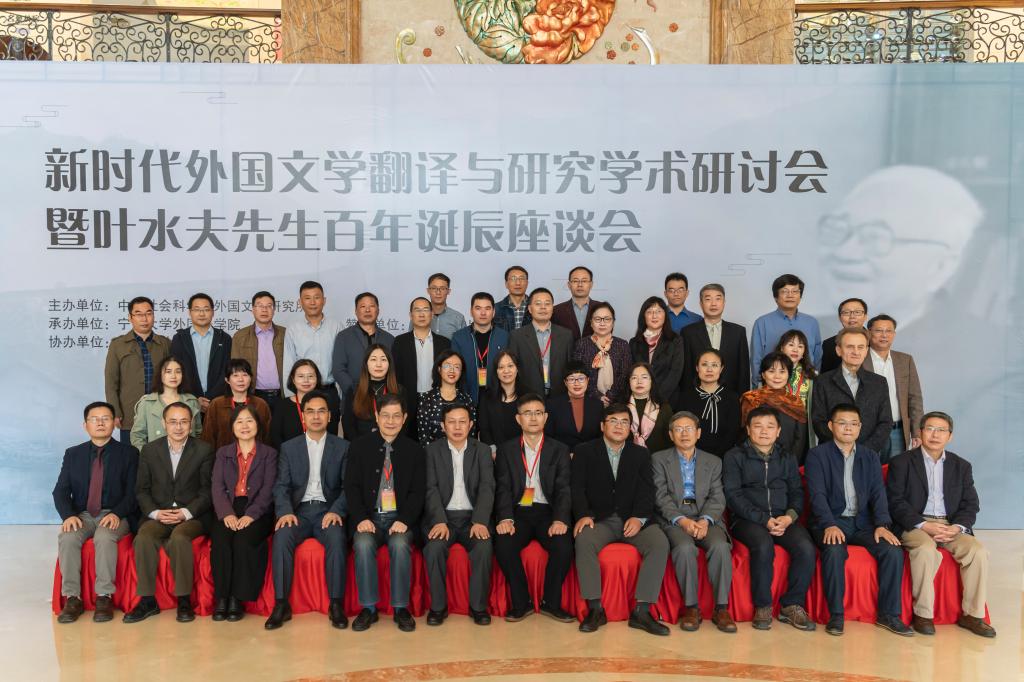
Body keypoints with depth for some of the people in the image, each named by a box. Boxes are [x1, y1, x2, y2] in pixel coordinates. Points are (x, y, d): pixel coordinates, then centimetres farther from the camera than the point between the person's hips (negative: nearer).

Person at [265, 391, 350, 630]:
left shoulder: (342, 447, 9)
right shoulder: (289, 447, 13)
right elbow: (281, 486, 4)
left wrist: (336, 511, -16)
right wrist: (285, 511, -15)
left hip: (328, 510, -1)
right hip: (298, 510, 1)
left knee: (337, 538, -33)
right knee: (282, 536, -30)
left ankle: (336, 604, -25)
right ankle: (281, 604, -24)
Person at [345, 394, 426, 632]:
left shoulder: (415, 450, 8)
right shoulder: (359, 447, 8)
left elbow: (418, 492, 2)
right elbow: (352, 486, 2)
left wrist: (404, 521, -14)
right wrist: (361, 518, -13)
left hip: (400, 519, 0)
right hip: (369, 517, 1)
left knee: (400, 545, -32)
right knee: (363, 544, -31)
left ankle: (401, 608, -16)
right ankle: (368, 608, -17)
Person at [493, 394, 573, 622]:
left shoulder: (559, 450, 10)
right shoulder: (506, 450, 10)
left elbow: (563, 489, 0)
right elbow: (503, 488, 0)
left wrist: (560, 519, -19)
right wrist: (506, 518, -19)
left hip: (547, 512, 0)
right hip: (518, 512, 0)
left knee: (564, 546, -29)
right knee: (503, 544, -30)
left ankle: (551, 602, -7)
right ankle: (521, 603, -11)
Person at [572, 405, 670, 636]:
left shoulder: (641, 454, 13)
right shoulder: (585, 452, 9)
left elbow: (646, 491, 3)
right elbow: (577, 488, 0)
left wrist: (639, 517, -16)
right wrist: (583, 515, -19)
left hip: (633, 520, 2)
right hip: (599, 519, -1)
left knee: (660, 543, -27)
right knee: (583, 540, -34)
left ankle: (642, 611, -25)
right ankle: (595, 608, -26)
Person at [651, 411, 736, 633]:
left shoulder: (713, 462, 18)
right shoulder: (659, 459, 12)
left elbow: (717, 498, 6)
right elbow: (661, 497, 0)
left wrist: (705, 520, -14)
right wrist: (682, 520, -16)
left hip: (706, 518, 2)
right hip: (673, 519, -2)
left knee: (720, 546, -30)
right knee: (685, 548, -34)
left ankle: (721, 608, -21)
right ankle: (691, 607, -21)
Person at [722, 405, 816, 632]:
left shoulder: (787, 458, 21)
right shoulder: (735, 456, 7)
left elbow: (797, 492, 14)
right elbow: (733, 495, -3)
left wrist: (789, 516, -8)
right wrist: (764, 519, -14)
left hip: (783, 518, 3)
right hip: (747, 519, -3)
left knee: (806, 548, -26)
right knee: (763, 545, -35)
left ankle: (792, 605, -11)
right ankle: (762, 606, -18)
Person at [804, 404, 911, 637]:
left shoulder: (870, 457, 16)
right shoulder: (817, 455, 3)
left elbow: (878, 493, 5)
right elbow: (817, 495, -8)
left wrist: (882, 525, -12)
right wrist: (830, 525, -24)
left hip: (862, 522, 4)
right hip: (831, 522, -4)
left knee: (893, 550, -22)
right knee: (834, 551, -35)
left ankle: (888, 614, -10)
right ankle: (836, 614, -22)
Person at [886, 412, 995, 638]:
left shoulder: (961, 466, 16)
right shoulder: (901, 462, 4)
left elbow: (970, 505, 9)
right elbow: (895, 502, -5)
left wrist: (957, 527, -12)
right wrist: (924, 525, -18)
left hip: (951, 526, 4)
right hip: (915, 524, -3)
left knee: (978, 551, -23)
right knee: (926, 551, -34)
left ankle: (972, 614, -10)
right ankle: (923, 614, -22)